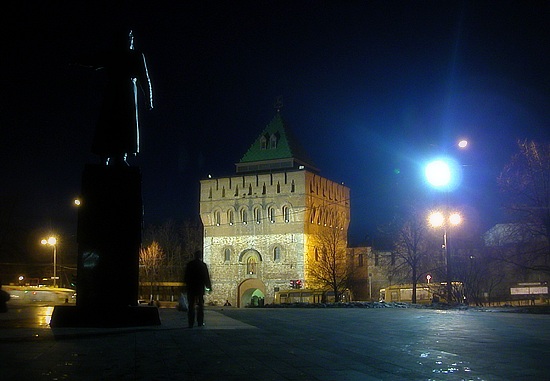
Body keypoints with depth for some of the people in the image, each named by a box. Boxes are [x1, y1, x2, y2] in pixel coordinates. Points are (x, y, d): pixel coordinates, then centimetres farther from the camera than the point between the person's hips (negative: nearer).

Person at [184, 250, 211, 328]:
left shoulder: (189, 264, 0)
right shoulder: (203, 265, -6)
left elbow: (186, 277, 4)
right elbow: (206, 277, -2)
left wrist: (187, 284, 15)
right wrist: (209, 286, 9)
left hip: (191, 287, 1)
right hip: (200, 288, -1)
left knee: (191, 306, 4)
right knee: (200, 305, 7)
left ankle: (191, 323, 0)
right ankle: (200, 322, 7)